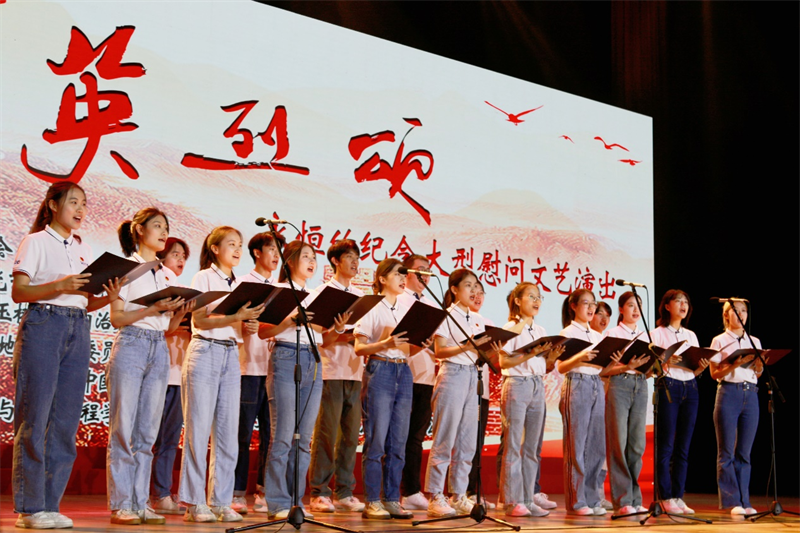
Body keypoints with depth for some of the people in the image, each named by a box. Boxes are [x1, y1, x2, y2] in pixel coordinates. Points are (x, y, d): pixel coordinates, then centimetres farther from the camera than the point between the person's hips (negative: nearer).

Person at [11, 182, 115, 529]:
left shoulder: (83, 249, 19)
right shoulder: (36, 242, 2)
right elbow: (18, 292, -6)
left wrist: (109, 297, -3)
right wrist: (60, 286, -19)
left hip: (78, 331, 6)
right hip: (43, 325, -6)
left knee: (66, 420, 3)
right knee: (35, 418, -6)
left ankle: (50, 504, 8)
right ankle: (29, 507, 0)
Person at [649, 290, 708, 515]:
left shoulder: (691, 335, 18)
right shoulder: (658, 334, 2)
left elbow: (695, 371, 17)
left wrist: (702, 366, -4)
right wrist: (666, 362, -23)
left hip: (690, 388, 5)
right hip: (668, 387, -5)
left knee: (683, 447, 5)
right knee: (666, 446, -5)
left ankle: (678, 497, 8)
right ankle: (666, 498, -1)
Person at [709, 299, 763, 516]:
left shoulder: (754, 342, 15)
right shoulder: (719, 341, 4)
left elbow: (758, 374, 15)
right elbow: (715, 374, -2)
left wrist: (759, 364, -6)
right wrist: (736, 364, -17)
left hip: (751, 394, 4)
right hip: (729, 394, -3)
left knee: (745, 452, 3)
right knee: (727, 452, -4)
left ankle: (744, 501, 7)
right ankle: (731, 501, -1)